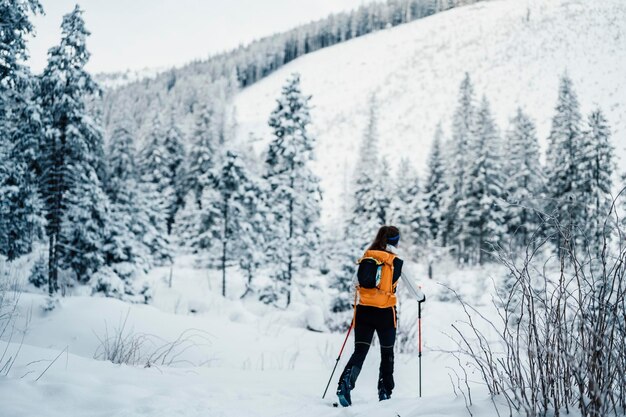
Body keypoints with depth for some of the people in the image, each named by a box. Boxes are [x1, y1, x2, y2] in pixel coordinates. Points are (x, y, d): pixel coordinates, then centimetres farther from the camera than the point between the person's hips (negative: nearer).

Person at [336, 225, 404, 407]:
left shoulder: (364, 259, 5)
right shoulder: (396, 262, -5)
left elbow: (357, 285, 16)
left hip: (363, 311, 3)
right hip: (385, 313, -2)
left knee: (359, 351, 3)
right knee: (387, 353, 16)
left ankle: (345, 383, -21)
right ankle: (385, 393, 21)